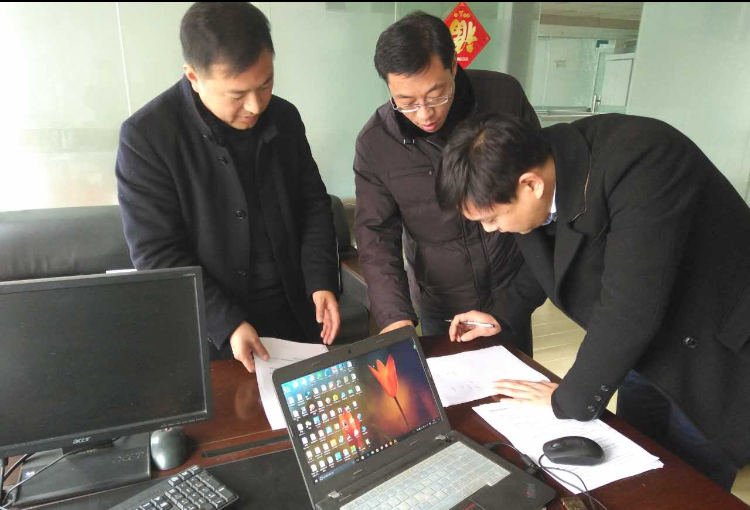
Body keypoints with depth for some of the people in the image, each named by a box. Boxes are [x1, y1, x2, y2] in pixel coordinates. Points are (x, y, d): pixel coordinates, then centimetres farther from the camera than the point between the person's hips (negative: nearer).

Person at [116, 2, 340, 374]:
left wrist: (322, 281, -8)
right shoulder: (146, 136, -16)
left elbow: (314, 204, 4)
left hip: (295, 315, 4)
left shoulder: (284, 118, -3)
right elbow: (157, 254, -16)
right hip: (210, 332, -4)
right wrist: (227, 323, -21)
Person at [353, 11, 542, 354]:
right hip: (439, 304, 0)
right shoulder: (374, 143, -17)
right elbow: (375, 234, -13)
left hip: (513, 288, 1)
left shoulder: (504, 95, -15)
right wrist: (395, 314, -25)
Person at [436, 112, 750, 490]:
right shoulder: (539, 165, -12)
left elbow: (629, 307, -35)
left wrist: (572, 398, -22)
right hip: (643, 338, 6)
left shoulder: (643, 161, -36)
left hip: (713, 347, -6)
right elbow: (549, 257, 10)